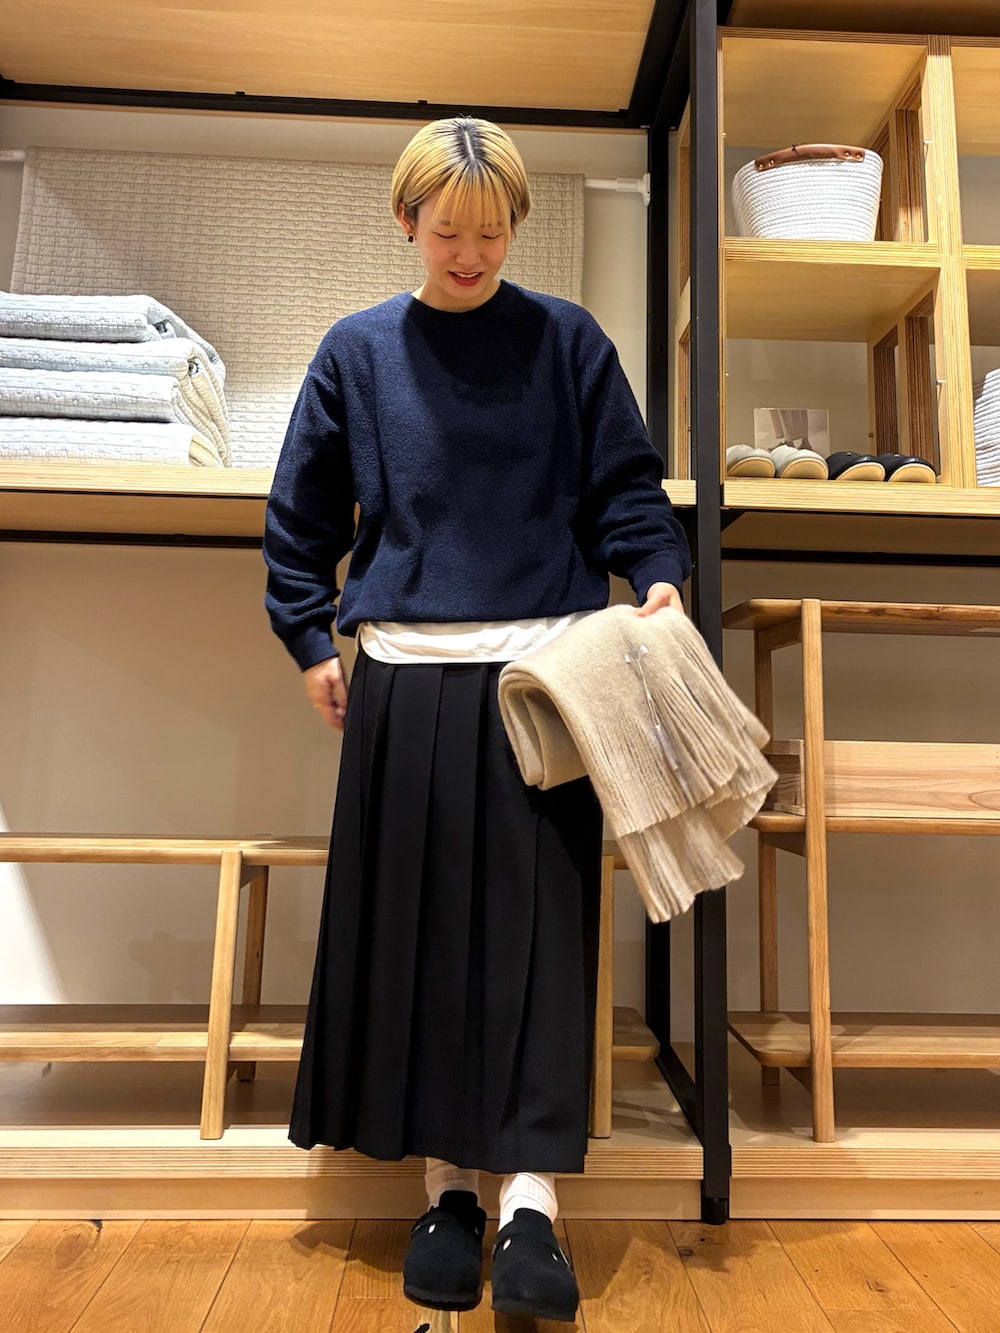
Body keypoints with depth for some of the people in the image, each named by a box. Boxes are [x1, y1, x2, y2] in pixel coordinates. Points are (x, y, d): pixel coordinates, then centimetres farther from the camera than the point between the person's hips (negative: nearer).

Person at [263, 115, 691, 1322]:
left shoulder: (566, 340, 9)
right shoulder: (358, 351, 11)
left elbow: (625, 486, 8)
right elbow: (300, 513, 15)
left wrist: (658, 575, -10)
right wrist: (311, 642, 8)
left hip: (544, 673, -1)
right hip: (405, 676, 2)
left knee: (538, 924, -2)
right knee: (414, 929, 5)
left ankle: (528, 1198, 10)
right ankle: (447, 1185, 21)